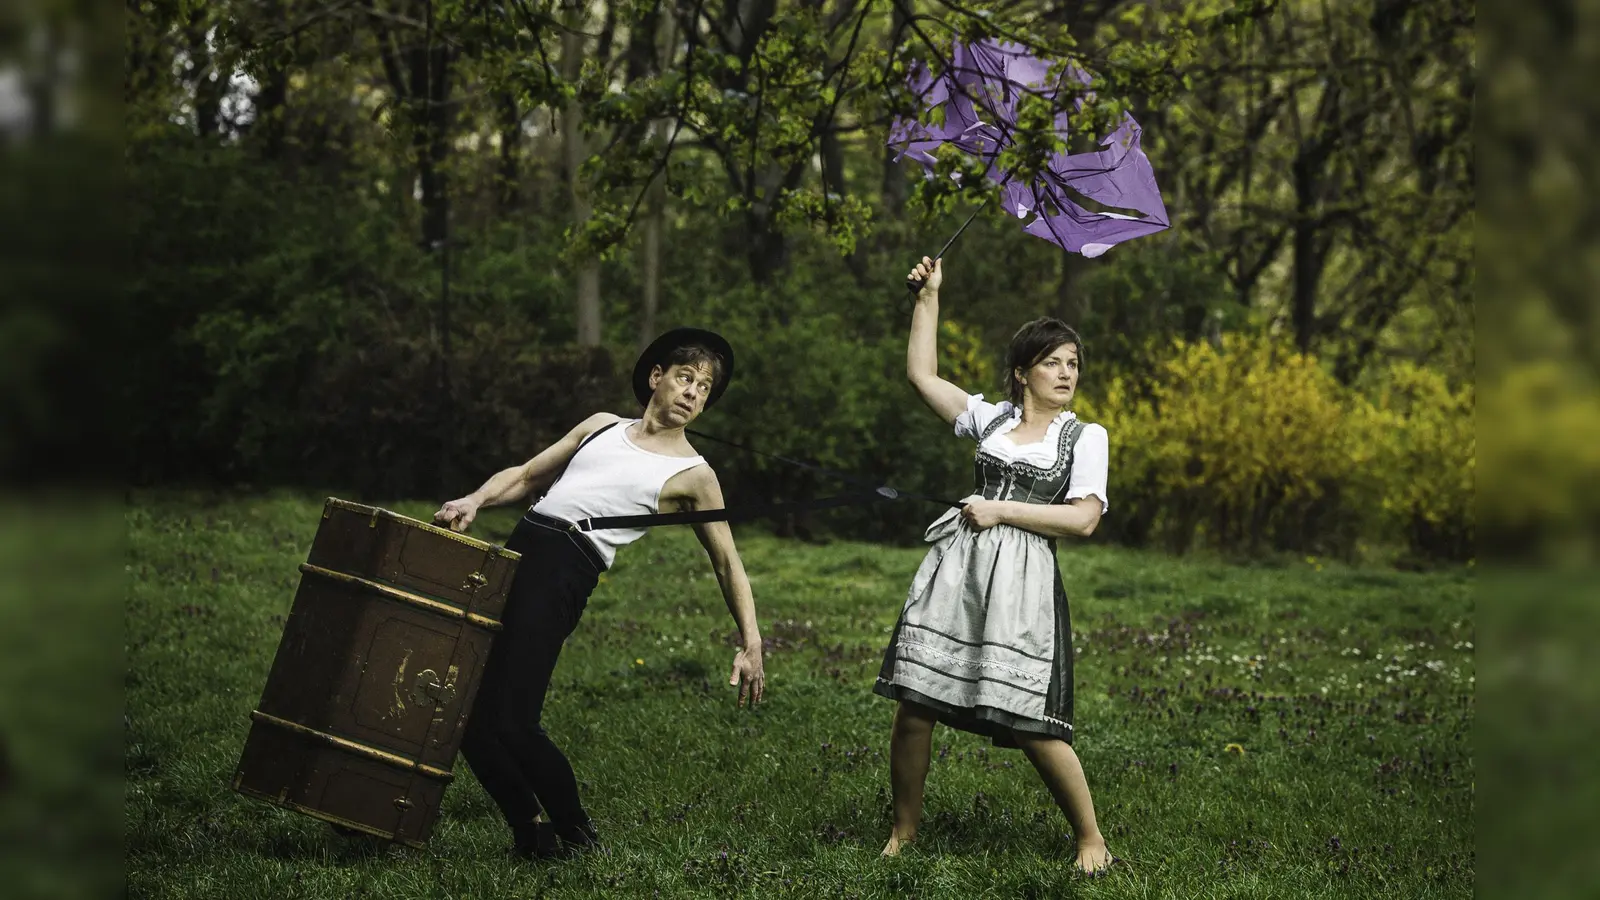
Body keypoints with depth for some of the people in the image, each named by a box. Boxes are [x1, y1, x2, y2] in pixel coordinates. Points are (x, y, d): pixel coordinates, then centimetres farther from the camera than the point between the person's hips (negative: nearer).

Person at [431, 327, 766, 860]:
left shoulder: (692, 476, 7)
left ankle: (576, 833, 6)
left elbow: (728, 564, 8)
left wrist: (751, 647, -1)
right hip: (515, 551, 5)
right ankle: (530, 832, 15)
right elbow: (527, 476, 23)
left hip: (564, 576, -5)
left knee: (511, 721, -16)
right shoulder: (603, 426, 21)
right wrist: (475, 500, 4)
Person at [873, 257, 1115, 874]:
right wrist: (928, 298, 15)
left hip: (1022, 580, -3)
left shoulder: (1085, 437, 6)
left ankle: (1090, 836, 10)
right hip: (954, 568, 3)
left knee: (1032, 723, -9)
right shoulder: (991, 419, 14)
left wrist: (1001, 510, -7)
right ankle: (904, 832, 15)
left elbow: (1083, 519, -4)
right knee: (913, 705, -2)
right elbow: (921, 374, 17)